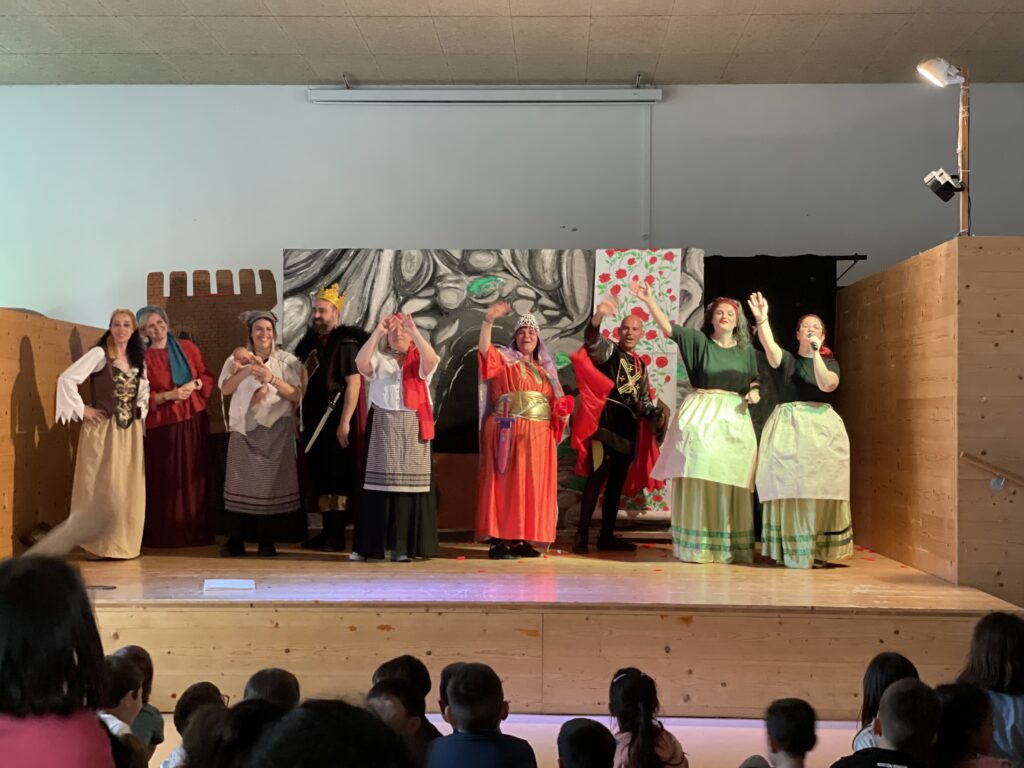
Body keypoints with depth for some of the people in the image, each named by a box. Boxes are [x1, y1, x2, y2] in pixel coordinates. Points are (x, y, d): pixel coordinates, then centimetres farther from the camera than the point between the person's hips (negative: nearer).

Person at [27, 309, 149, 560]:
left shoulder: (137, 359, 11)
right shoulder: (99, 354, -7)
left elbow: (144, 388, 27)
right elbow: (66, 379, -14)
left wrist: (141, 411, 12)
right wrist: (82, 410, -12)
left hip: (130, 431, 6)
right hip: (103, 429, -6)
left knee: (128, 488, 6)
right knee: (102, 486, -4)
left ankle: (124, 543, 14)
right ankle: (100, 545, 2)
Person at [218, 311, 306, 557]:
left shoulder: (287, 360, 3)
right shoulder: (238, 359, 8)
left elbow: (296, 395, -5)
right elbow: (225, 388, -4)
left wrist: (271, 379, -16)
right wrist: (247, 370, -16)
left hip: (276, 429, -1)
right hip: (244, 428, 1)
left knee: (272, 482, -3)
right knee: (241, 480, -1)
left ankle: (267, 540, 5)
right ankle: (236, 539, 4)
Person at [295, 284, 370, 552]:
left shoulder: (345, 343, -10)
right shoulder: (312, 342, 14)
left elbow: (354, 383, -17)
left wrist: (345, 423, -22)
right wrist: (303, 419, 14)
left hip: (335, 422, -8)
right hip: (314, 421, 8)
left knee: (336, 477, -4)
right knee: (319, 477, 11)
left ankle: (337, 535, 2)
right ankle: (327, 531, 19)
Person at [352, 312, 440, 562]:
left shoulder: (419, 362, 9)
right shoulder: (379, 360, 11)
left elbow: (432, 359, -14)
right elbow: (361, 363, -10)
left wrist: (415, 331, -23)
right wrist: (377, 332, -17)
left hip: (413, 429, 0)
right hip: (383, 427, 0)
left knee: (410, 482, -3)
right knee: (380, 481, -1)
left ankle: (403, 546, 0)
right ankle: (371, 545, 3)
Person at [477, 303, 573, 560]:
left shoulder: (545, 369, 20)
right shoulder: (505, 359, 6)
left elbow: (553, 402, 23)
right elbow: (485, 350, -14)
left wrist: (562, 412, 1)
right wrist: (489, 320, -26)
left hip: (538, 435, 5)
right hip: (508, 432, -5)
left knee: (532, 486, 4)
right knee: (505, 483, -8)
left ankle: (521, 539, 9)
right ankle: (498, 540, -9)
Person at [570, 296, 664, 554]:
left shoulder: (640, 364, 18)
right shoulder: (608, 351, -1)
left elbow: (644, 399, 25)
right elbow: (591, 339, -25)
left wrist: (655, 415, 4)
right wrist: (598, 316, -46)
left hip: (629, 430, 7)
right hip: (606, 426, -7)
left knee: (617, 484, 10)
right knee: (597, 479, -12)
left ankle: (607, 535, 17)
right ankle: (581, 535, -9)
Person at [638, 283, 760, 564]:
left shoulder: (746, 349, 9)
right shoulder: (699, 340, 1)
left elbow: (754, 382, 17)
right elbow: (668, 327, -10)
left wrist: (754, 393, -5)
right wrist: (648, 300, -20)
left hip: (733, 418, 2)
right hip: (700, 416, -2)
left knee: (730, 482, 0)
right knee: (698, 476, -4)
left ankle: (731, 546, 9)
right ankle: (697, 544, 5)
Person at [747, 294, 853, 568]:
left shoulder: (830, 362, 13)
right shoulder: (787, 359, 10)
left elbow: (827, 384, -8)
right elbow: (770, 346, -11)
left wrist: (816, 354, -12)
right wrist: (761, 319, -27)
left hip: (821, 427, 1)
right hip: (788, 426, 0)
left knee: (819, 487, -5)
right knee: (788, 486, -7)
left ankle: (817, 549, 0)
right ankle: (789, 550, -3)